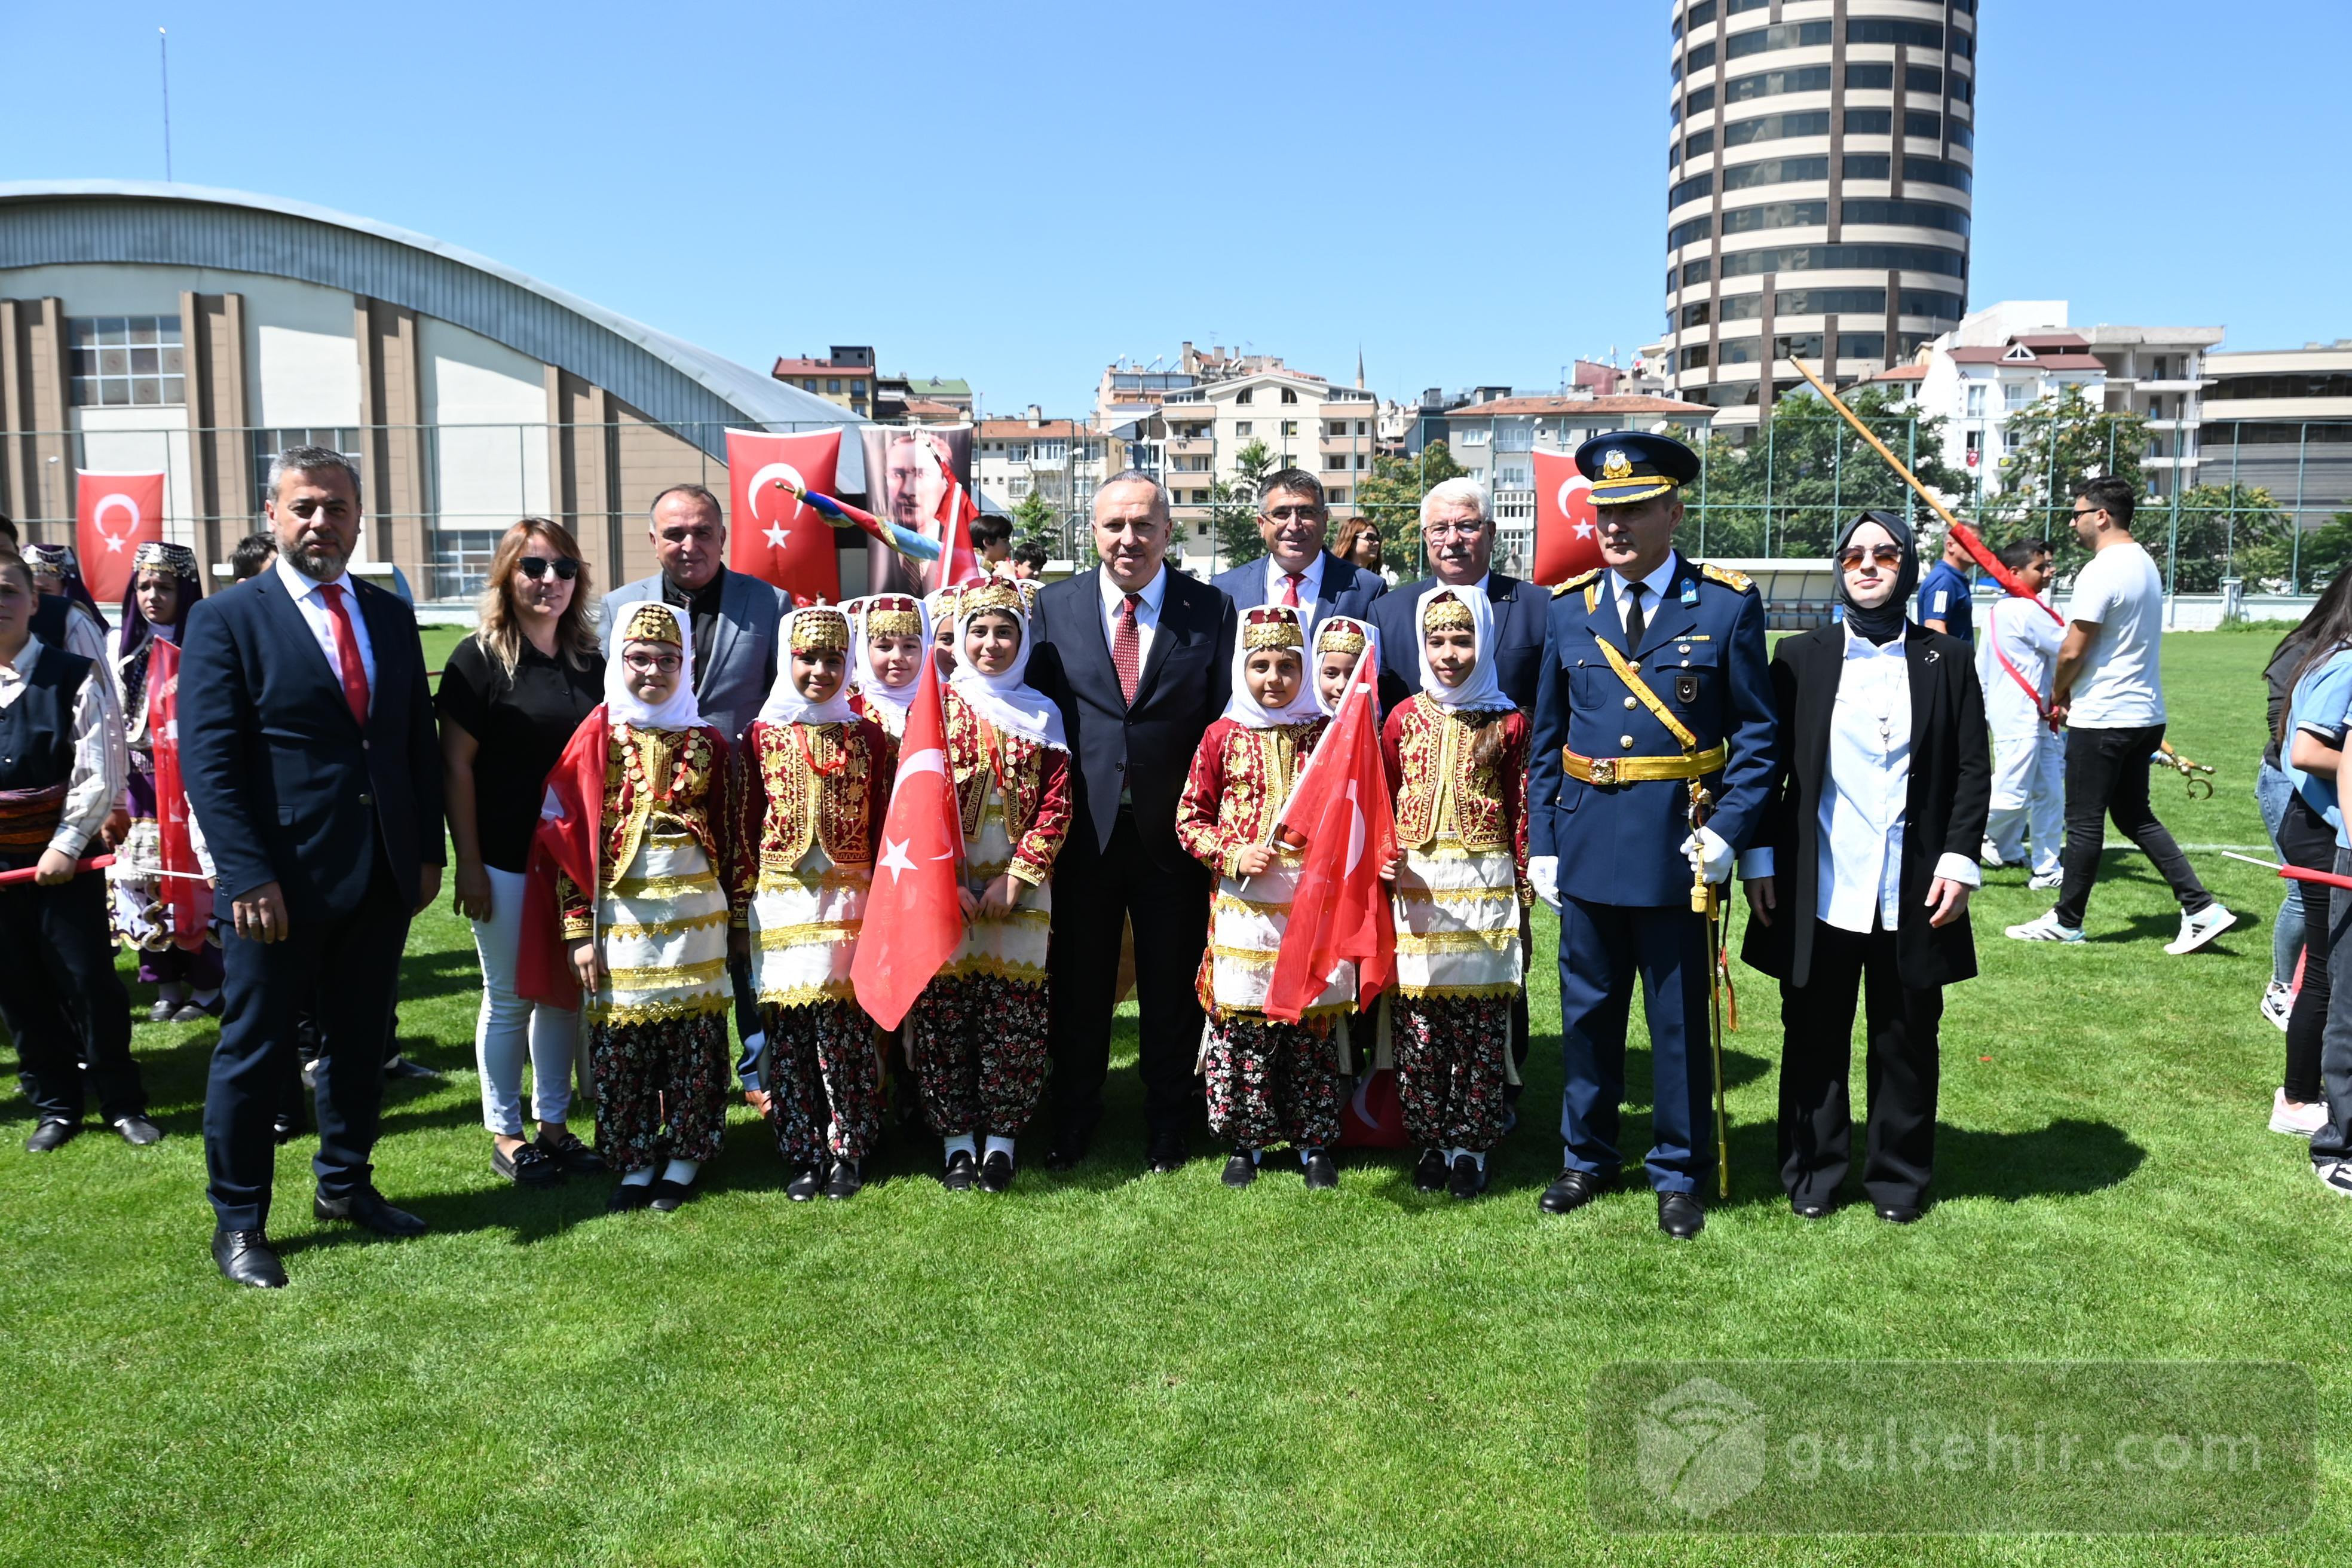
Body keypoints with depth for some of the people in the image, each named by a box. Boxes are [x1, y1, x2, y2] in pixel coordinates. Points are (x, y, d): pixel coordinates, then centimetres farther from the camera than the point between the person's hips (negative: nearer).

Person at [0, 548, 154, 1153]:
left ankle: (123, 1103, 13)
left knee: (89, 979, -1)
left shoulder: (73, 678, -5)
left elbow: (99, 773, -7)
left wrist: (67, 844, -11)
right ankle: (54, 1108, 21)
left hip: (61, 859, -3)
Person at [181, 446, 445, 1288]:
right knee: (255, 1052, 6)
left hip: (381, 877, 5)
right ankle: (238, 1220, 20)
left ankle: (345, 1185, 33)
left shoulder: (391, 617, 10)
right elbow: (209, 760, -11)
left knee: (361, 1041, 16)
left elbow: (420, 743, 12)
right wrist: (248, 877, -18)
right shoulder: (226, 619, -6)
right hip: (281, 881, -5)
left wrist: (427, 852, 7)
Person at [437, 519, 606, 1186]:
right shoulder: (480, 658, -6)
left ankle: (554, 1124, 25)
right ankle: (506, 1136, 18)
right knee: (510, 997, 4)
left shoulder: (591, 661, 8)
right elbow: (456, 766, -8)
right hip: (506, 862, -5)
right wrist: (468, 864, -11)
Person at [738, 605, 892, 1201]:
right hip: (781, 904, 0)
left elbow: (883, 825, 6)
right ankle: (804, 1155, 13)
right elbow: (745, 824, 7)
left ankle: (848, 1152, 11)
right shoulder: (763, 735, 4)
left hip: (849, 901, 0)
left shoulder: (868, 737, 5)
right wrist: (750, 901, 3)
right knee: (788, 1030, 3)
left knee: (847, 1028, -1)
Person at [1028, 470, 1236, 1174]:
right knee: (1078, 989, 13)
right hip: (1082, 831, 1)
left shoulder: (1212, 610, 0)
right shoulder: (1054, 606, 3)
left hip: (1172, 832, -1)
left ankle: (1166, 1130, 29)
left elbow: (1226, 721, -1)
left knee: (1171, 990, 11)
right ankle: (1071, 1125, 31)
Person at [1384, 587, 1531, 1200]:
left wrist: (1522, 894, 4)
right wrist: (1392, 866, -4)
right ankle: (1430, 1143, 17)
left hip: (1486, 886, -1)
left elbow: (1521, 812, 5)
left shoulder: (1508, 723, 3)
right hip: (1416, 886, 1)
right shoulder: (1405, 718, 6)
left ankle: (1472, 1145, 14)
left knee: (1482, 1022, 2)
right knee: (1418, 1024, 3)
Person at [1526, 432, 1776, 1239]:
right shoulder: (1568, 608, 5)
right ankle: (1588, 1158, 31)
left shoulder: (1728, 605, -3)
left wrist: (1728, 830, -13)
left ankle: (1678, 1173, 25)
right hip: (1587, 843, 3)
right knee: (1587, 1012, 13)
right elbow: (1546, 741, 9)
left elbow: (1757, 734, -1)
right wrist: (1541, 845, 4)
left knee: (1681, 1018, 8)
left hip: (1680, 846, -3)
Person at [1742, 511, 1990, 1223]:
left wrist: (1959, 859, -5)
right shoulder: (1801, 657, 4)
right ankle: (1813, 1173, 23)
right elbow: (1769, 764, 4)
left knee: (1906, 1042, 10)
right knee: (1815, 1039, 9)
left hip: (1913, 893, 0)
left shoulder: (1947, 659, 5)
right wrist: (1759, 858, -1)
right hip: (1819, 891, 0)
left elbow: (1972, 770, 4)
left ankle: (1898, 1177, 25)